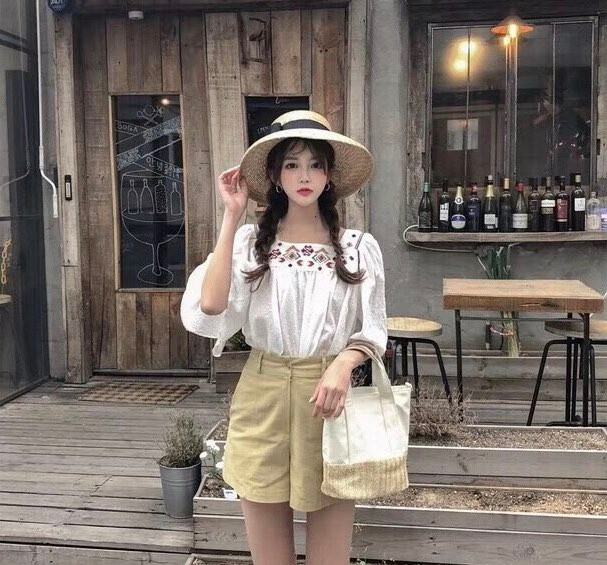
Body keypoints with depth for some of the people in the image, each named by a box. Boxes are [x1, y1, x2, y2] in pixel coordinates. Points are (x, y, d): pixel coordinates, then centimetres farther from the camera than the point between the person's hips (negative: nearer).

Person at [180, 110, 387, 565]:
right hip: (264, 398, 0)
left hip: (328, 393, 0)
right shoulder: (250, 242, -1)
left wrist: (343, 364, -17)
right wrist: (232, 218, -12)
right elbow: (210, 309, -16)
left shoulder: (358, 247, 2)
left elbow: (373, 331, 6)